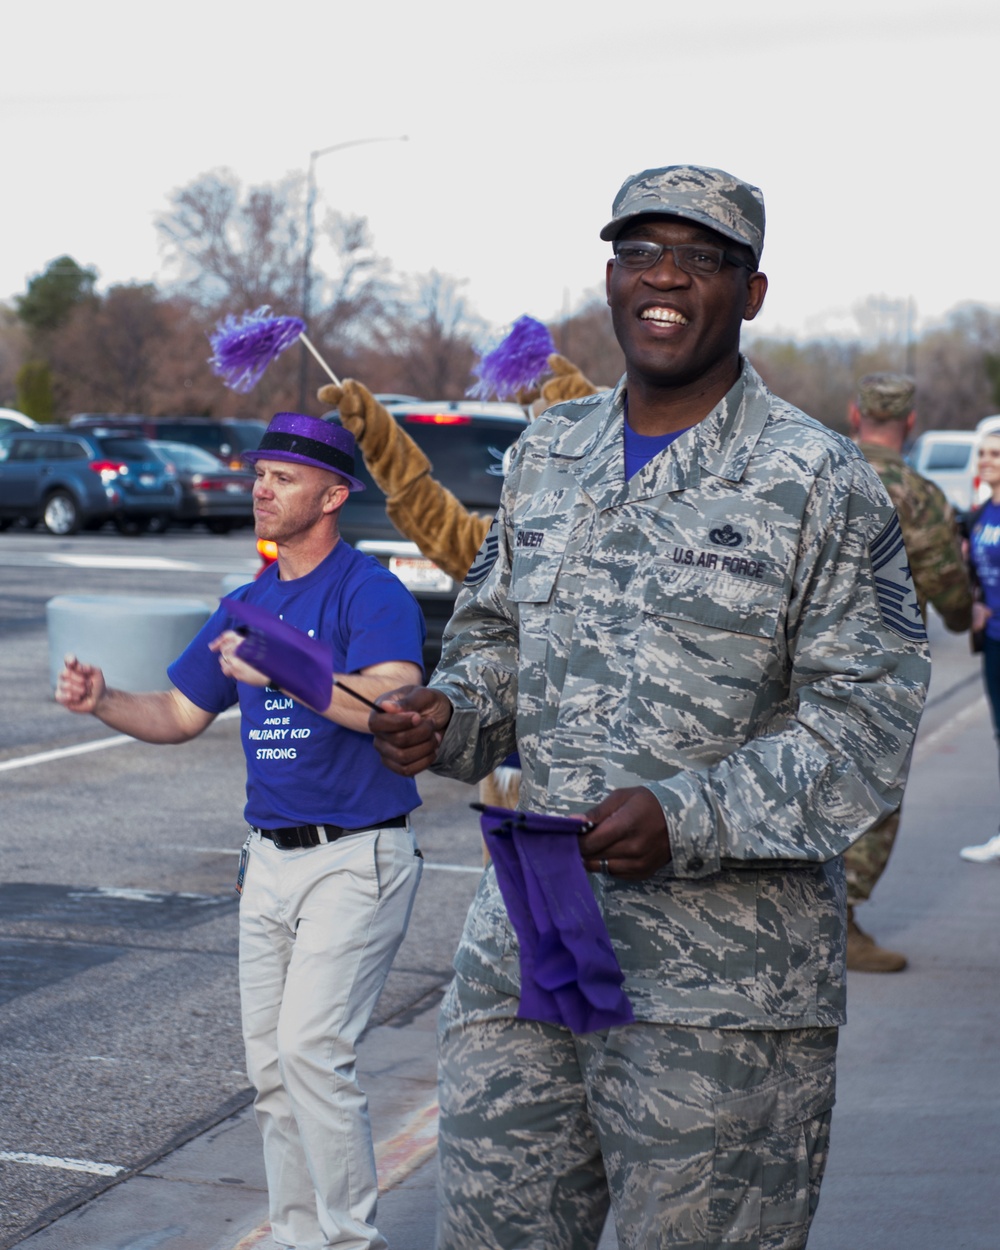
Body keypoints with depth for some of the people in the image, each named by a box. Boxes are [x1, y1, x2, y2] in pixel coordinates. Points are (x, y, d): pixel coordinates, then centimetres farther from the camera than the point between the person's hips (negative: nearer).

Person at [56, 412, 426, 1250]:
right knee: (270, 1064, 11)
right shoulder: (249, 604, 14)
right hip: (270, 859, 8)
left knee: (311, 1048, -16)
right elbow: (180, 714, 19)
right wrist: (103, 702, 0)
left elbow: (396, 706, -27)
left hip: (357, 858, -8)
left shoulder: (370, 591, -11)